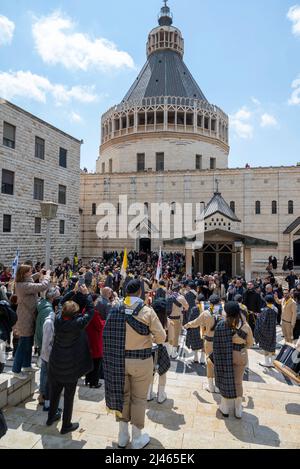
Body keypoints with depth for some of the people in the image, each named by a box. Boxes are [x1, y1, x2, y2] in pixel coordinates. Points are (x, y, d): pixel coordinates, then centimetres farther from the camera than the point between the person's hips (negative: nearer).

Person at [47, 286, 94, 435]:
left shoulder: (58, 319, -13)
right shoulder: (77, 323, -26)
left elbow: (61, 302, 3)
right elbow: (90, 311, -15)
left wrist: (76, 291, -1)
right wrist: (86, 294, -9)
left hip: (56, 363, 5)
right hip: (71, 366, -5)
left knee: (54, 391, 23)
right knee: (69, 396, 11)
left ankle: (51, 416, 42)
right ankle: (66, 425, 23)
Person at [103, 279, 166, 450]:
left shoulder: (116, 310, -6)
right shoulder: (147, 311, -15)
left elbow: (109, 335, 2)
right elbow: (161, 338, -11)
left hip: (119, 359, 3)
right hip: (141, 360, -3)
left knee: (122, 395, 19)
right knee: (139, 398, 13)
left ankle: (123, 437, 35)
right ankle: (137, 439, 28)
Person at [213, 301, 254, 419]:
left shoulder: (221, 325, -19)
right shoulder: (245, 326, -16)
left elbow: (217, 344, -14)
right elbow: (250, 343, -3)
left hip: (225, 355, -1)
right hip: (240, 357, 1)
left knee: (225, 380, 17)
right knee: (238, 382, 19)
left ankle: (225, 409, 30)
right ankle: (238, 410, 32)